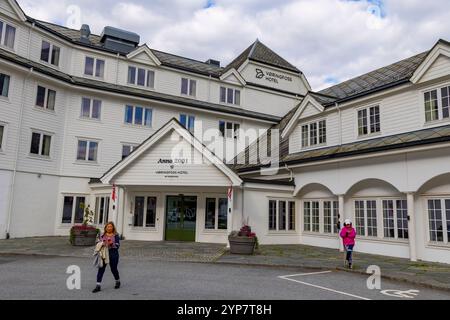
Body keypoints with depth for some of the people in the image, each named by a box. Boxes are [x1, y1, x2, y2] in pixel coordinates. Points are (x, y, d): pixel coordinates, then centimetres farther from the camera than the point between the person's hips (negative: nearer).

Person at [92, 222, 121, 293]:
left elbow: (118, 245, -5)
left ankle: (118, 281, 34)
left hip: (113, 254, -2)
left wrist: (112, 243, -23)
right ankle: (98, 286, -3)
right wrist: (101, 244, -10)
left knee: (113, 269, 9)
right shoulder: (102, 235, 9)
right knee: (101, 269, -6)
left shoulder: (116, 235, 0)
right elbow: (98, 242, 11)